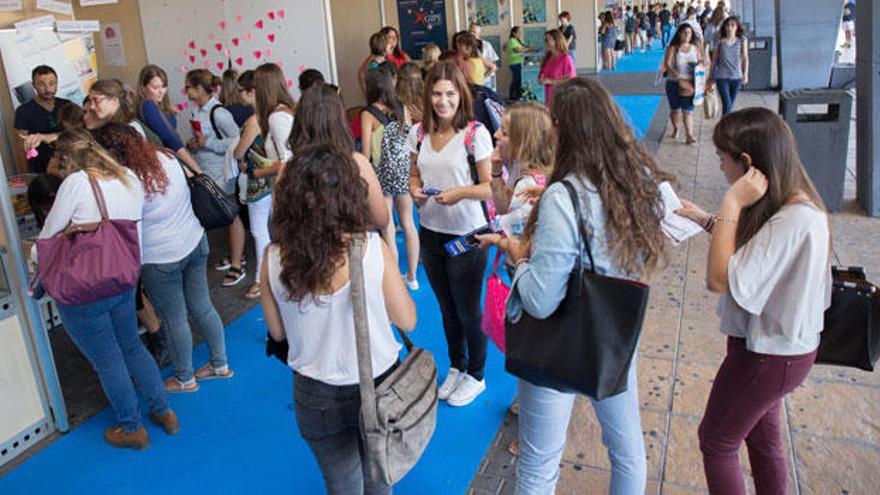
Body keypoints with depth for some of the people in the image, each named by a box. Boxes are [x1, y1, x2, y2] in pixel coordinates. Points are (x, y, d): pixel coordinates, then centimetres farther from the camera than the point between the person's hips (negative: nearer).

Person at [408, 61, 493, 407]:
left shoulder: (475, 133, -13)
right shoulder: (419, 132, 1)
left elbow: (489, 186, -12)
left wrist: (460, 192, -29)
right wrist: (415, 190, -9)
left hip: (466, 236, -5)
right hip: (430, 232, 5)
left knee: (468, 311, 9)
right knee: (447, 310, 21)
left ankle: (475, 376, 32)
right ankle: (456, 368, 42)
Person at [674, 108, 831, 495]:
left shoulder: (794, 222, -33)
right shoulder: (790, 203, -3)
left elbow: (720, 280, -35)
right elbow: (749, 248, 12)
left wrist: (732, 204, -32)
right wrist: (707, 219, 4)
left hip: (768, 357, -9)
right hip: (772, 344, 9)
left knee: (716, 441, 11)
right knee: (762, 440, 24)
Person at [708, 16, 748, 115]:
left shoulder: (742, 40, 2)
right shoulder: (720, 42, -3)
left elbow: (745, 58, 7)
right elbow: (714, 60, 5)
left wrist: (745, 74, 3)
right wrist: (711, 77, 9)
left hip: (736, 77, 3)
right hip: (722, 77, -3)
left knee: (730, 105, 12)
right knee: (727, 105, -13)